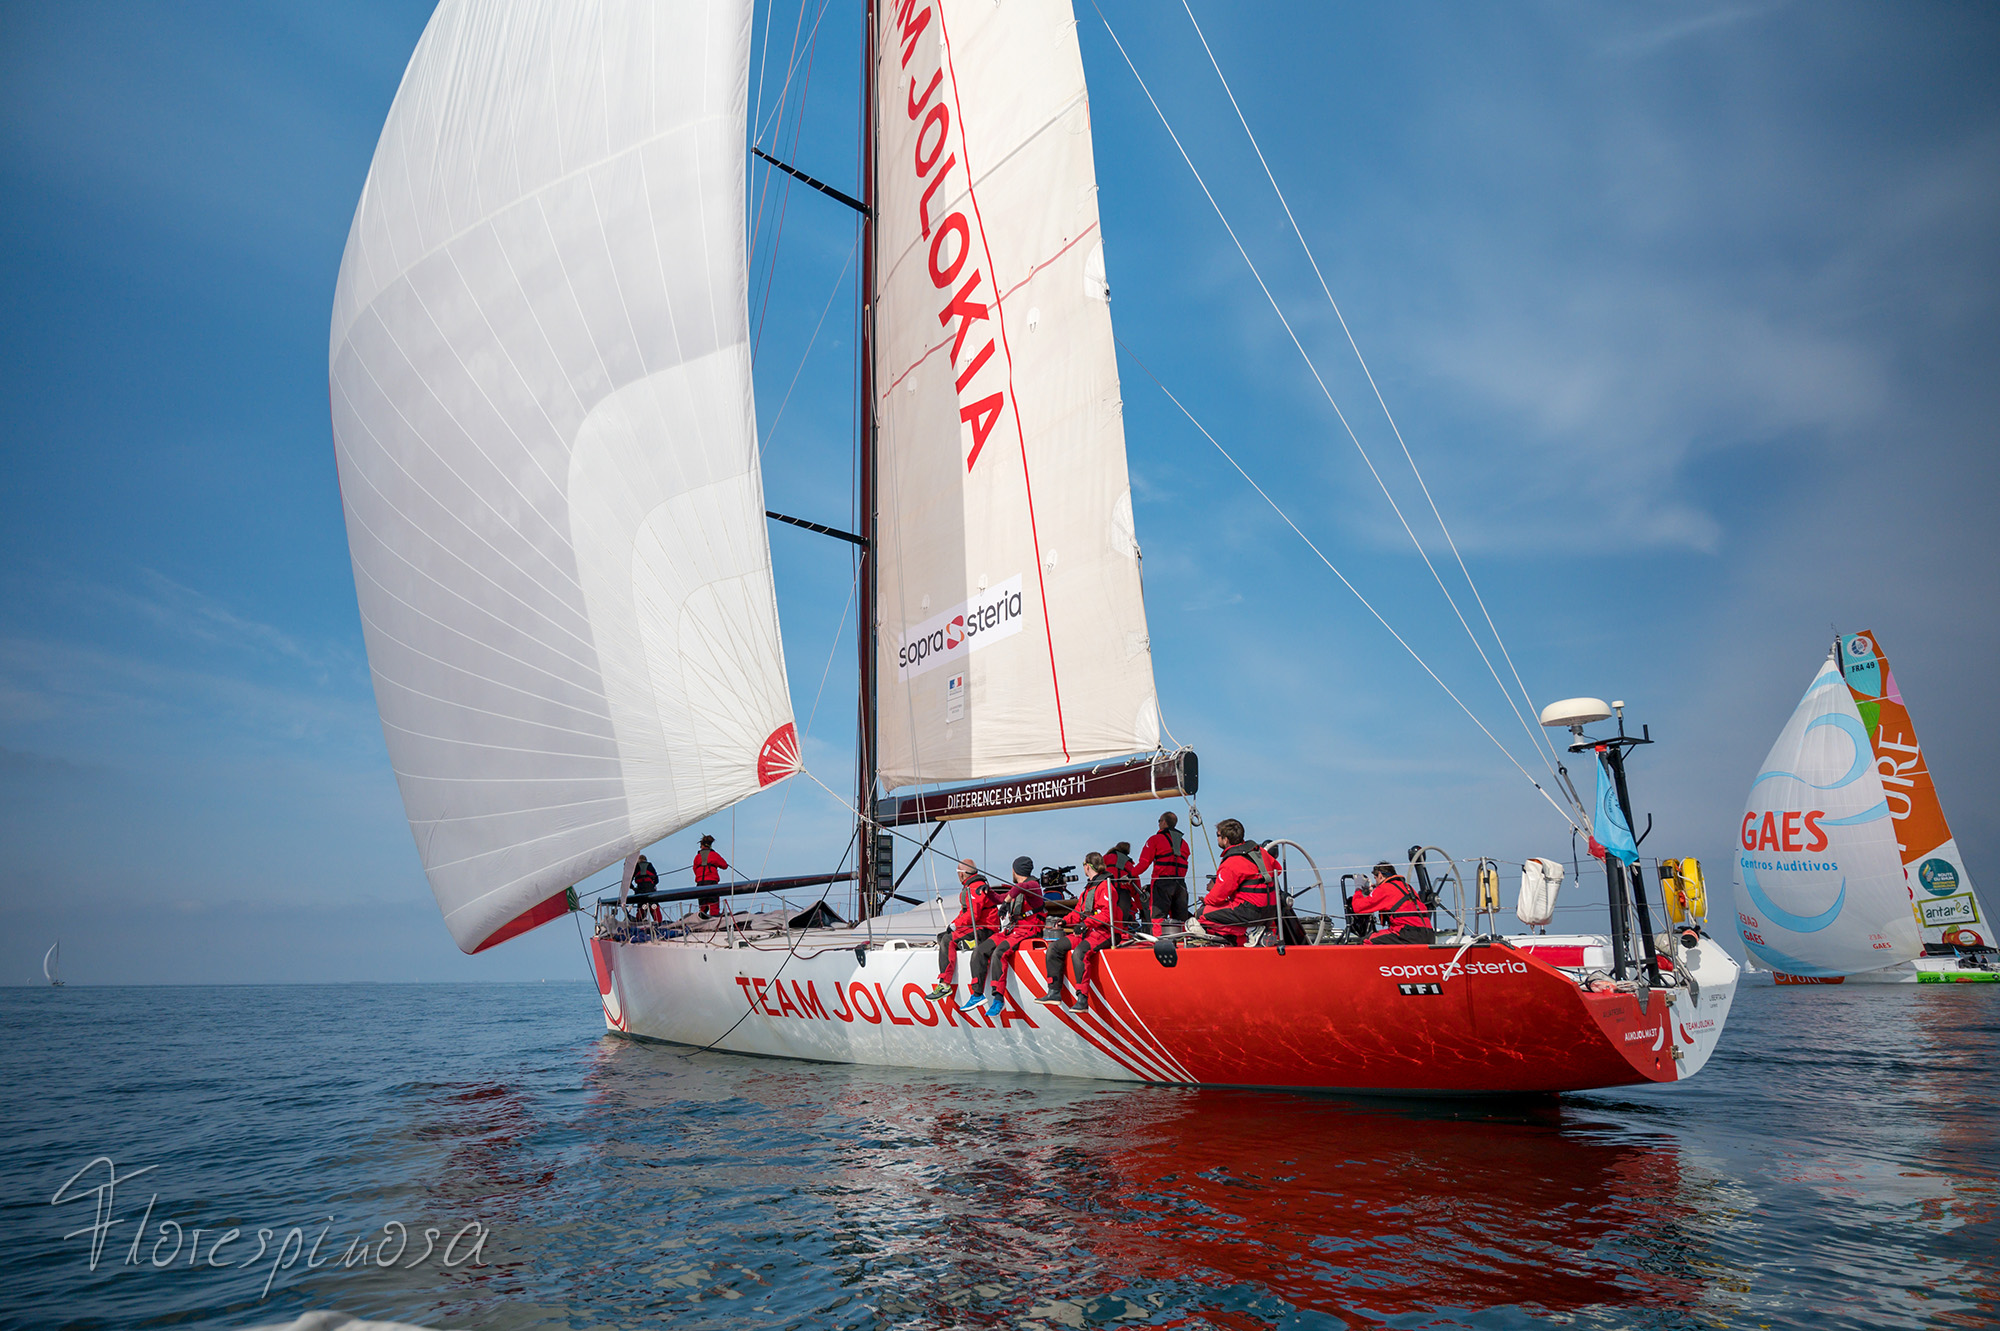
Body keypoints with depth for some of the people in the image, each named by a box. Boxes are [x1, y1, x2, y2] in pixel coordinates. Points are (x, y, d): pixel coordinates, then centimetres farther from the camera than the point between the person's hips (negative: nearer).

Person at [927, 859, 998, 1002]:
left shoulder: (976, 888, -15)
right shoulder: (970, 887, 19)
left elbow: (973, 915, -24)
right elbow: (965, 912, 24)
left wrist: (955, 925, -17)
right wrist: (952, 924, 13)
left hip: (983, 931, -11)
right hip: (975, 928, 11)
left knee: (948, 940, -23)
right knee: (942, 936, 13)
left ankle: (945, 984, -29)